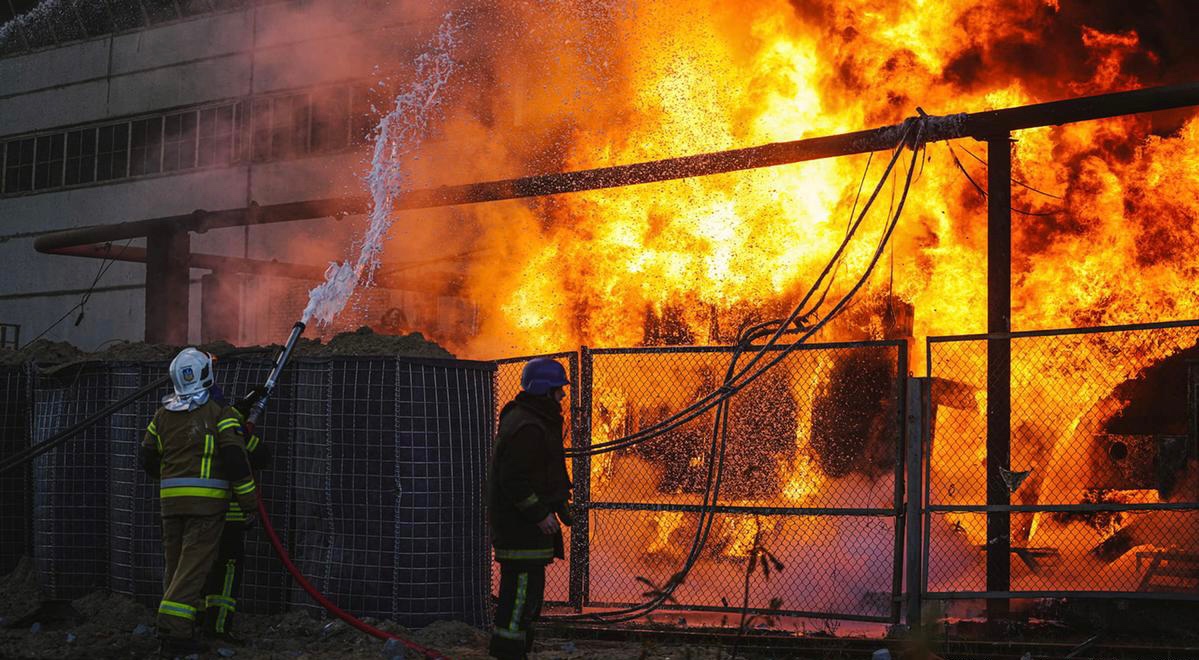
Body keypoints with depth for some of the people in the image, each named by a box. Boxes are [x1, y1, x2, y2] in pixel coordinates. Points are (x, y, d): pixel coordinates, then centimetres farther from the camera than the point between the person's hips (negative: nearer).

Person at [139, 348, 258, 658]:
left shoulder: (163, 415, 10)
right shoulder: (218, 412, -6)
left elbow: (147, 456, 16)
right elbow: (235, 456, -12)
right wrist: (248, 499, -5)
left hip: (171, 500, 5)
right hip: (207, 501, -5)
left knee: (175, 565, 13)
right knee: (193, 566, -8)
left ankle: (178, 632, 16)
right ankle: (173, 632, -18)